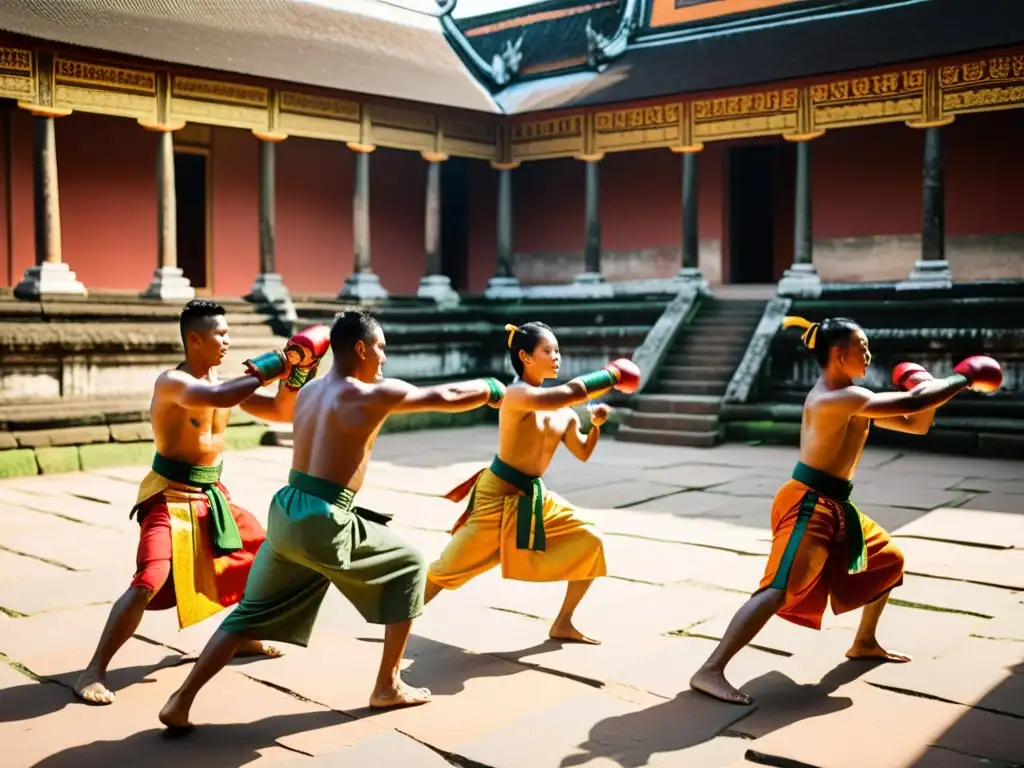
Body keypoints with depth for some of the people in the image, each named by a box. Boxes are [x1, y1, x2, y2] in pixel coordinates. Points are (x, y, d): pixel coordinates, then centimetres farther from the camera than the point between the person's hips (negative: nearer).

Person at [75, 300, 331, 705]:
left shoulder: (224, 379, 3)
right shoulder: (172, 382, -20)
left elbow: (280, 412, 6)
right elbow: (217, 398, -41)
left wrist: (294, 376, -11)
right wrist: (266, 370, -31)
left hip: (212, 493, 8)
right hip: (171, 496, -8)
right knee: (150, 583, -21)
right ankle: (94, 672, -7)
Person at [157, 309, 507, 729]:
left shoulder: (309, 391, 13)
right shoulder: (374, 395, -8)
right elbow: (448, 397, 0)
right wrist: (491, 388, 18)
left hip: (285, 513, 7)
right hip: (323, 524, -7)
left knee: (249, 614, 18)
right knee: (410, 566, 12)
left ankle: (180, 702, 13)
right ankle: (388, 686, 18)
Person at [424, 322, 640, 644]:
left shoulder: (562, 411, 5)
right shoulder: (519, 394, -21)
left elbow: (583, 453, 15)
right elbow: (571, 392, -36)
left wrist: (596, 425, -4)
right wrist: (612, 376, -23)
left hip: (535, 497, 8)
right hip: (499, 495, -8)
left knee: (590, 544, 3)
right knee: (451, 566, -3)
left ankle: (563, 625, 16)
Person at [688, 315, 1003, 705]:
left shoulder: (851, 399, 14)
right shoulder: (835, 397, -18)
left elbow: (916, 424, 17)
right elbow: (912, 402, -21)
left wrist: (932, 391, -1)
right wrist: (963, 378, -7)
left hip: (835, 508, 10)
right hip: (807, 505, -10)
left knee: (888, 559, 24)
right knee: (779, 590, -20)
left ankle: (864, 643, 39)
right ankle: (710, 671, -22)